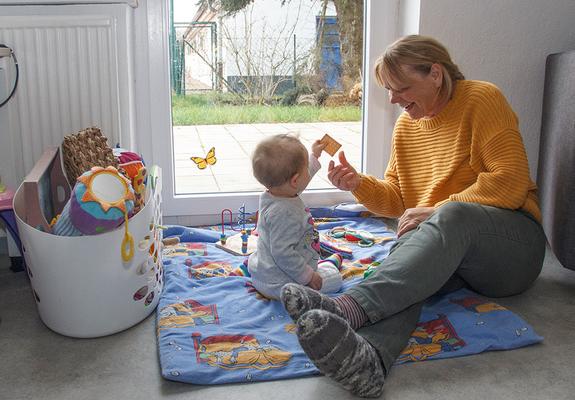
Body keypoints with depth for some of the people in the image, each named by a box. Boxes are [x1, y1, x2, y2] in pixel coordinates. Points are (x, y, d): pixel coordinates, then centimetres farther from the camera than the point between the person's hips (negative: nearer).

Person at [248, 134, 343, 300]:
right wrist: (308, 277, -25)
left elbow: (301, 179, 18)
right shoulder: (285, 213, -35)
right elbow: (283, 253, -35)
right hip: (278, 285, -10)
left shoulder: (273, 194, -3)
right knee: (335, 278, 6)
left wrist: (314, 156, 27)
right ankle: (330, 264, 31)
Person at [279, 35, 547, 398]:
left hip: (513, 239, -4)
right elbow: (396, 200, 17)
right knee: (407, 249, -32)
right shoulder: (406, 125, 16)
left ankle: (346, 308, -56)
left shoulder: (482, 99, -3)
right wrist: (360, 184, -4)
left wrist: (438, 210, -17)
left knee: (454, 214, -38)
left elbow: (511, 180, -13)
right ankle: (367, 356, -63)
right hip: (447, 249, 4)